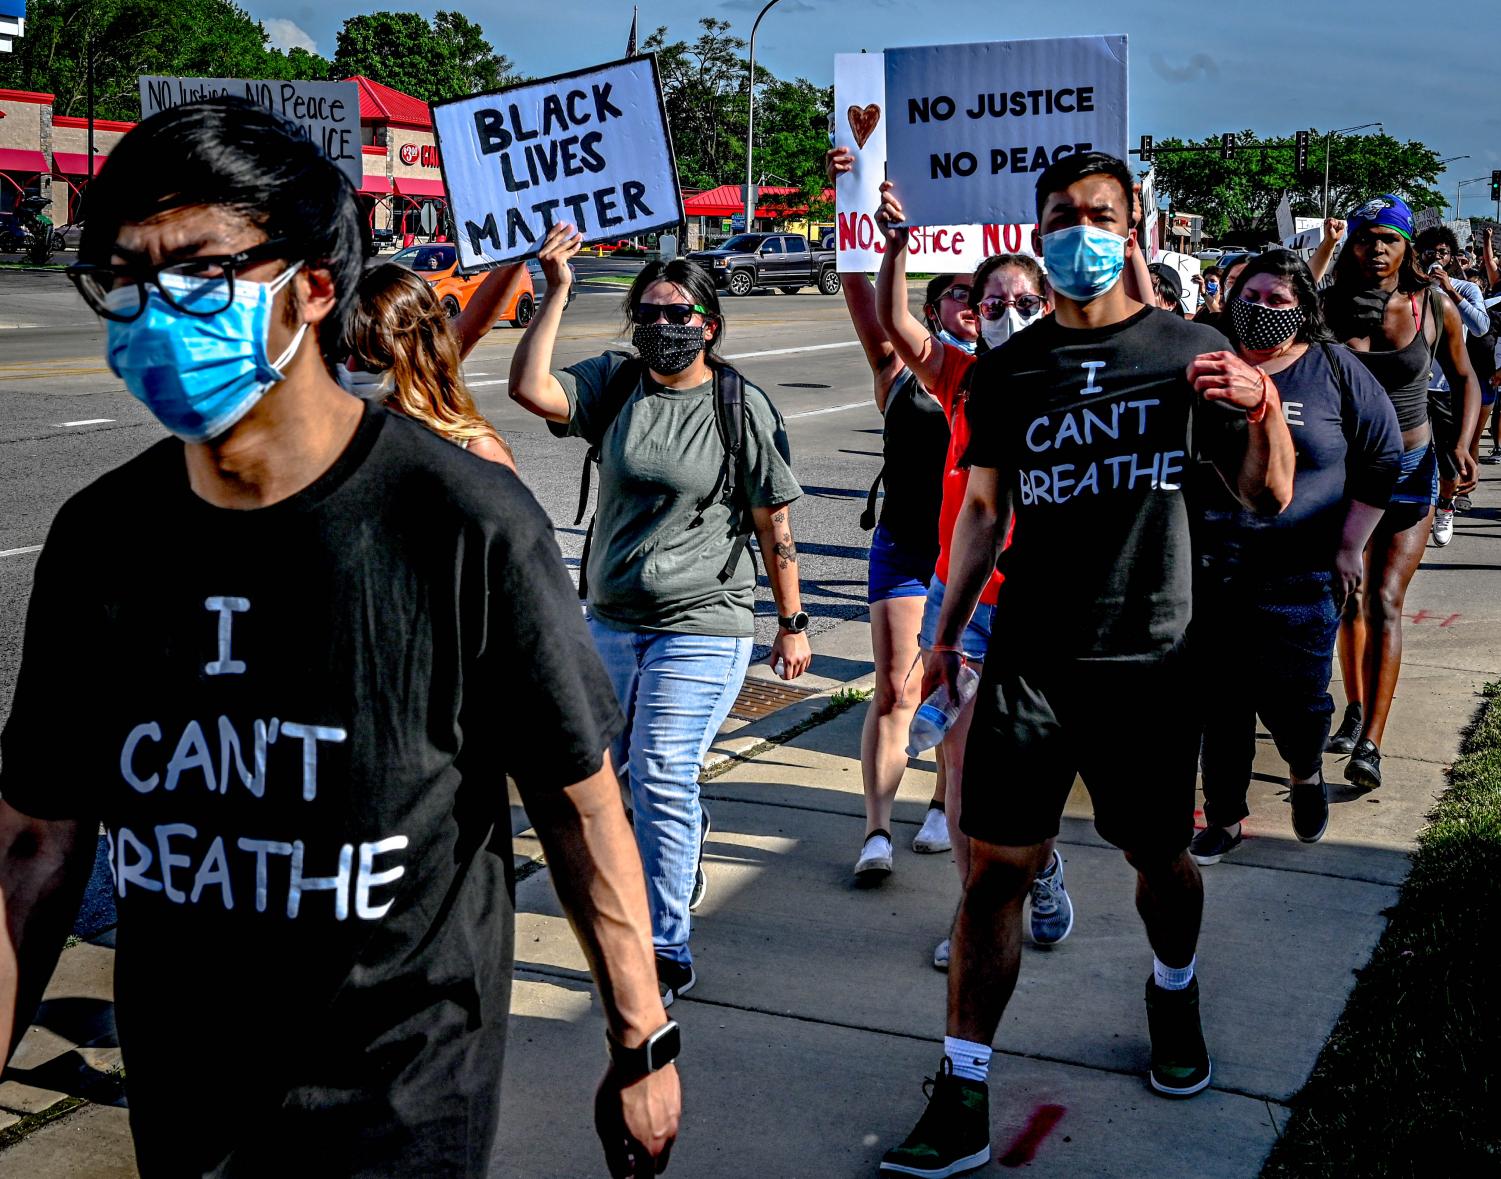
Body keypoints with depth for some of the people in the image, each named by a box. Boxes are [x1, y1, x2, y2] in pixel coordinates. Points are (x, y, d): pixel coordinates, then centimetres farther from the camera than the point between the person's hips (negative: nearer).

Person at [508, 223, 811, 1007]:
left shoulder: (744, 408, -6)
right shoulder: (614, 384, 3)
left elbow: (774, 526, -3)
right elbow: (530, 389, -13)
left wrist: (792, 624, -2)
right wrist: (557, 293, -17)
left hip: (701, 627, -5)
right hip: (611, 620, 5)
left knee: (661, 780, -10)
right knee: (618, 767, 20)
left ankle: (666, 950, 2)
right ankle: (684, 855, 50)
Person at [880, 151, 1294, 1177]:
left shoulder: (1189, 352, 2)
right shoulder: (1007, 371, 6)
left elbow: (1269, 497, 0)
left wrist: (1263, 406, -19)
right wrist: (947, 632, 9)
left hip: (1149, 660, 0)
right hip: (1031, 659, 1)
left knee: (1162, 857, 14)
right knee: (997, 868, -3)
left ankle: (1174, 996, 46)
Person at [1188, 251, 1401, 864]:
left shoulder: (1334, 368, 1)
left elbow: (1382, 457, 4)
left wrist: (1350, 547, 0)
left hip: (1298, 578, -2)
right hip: (1209, 575, 2)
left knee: (1293, 699, 2)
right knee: (1218, 703, 7)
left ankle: (1305, 773, 36)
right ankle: (1223, 818, 24)